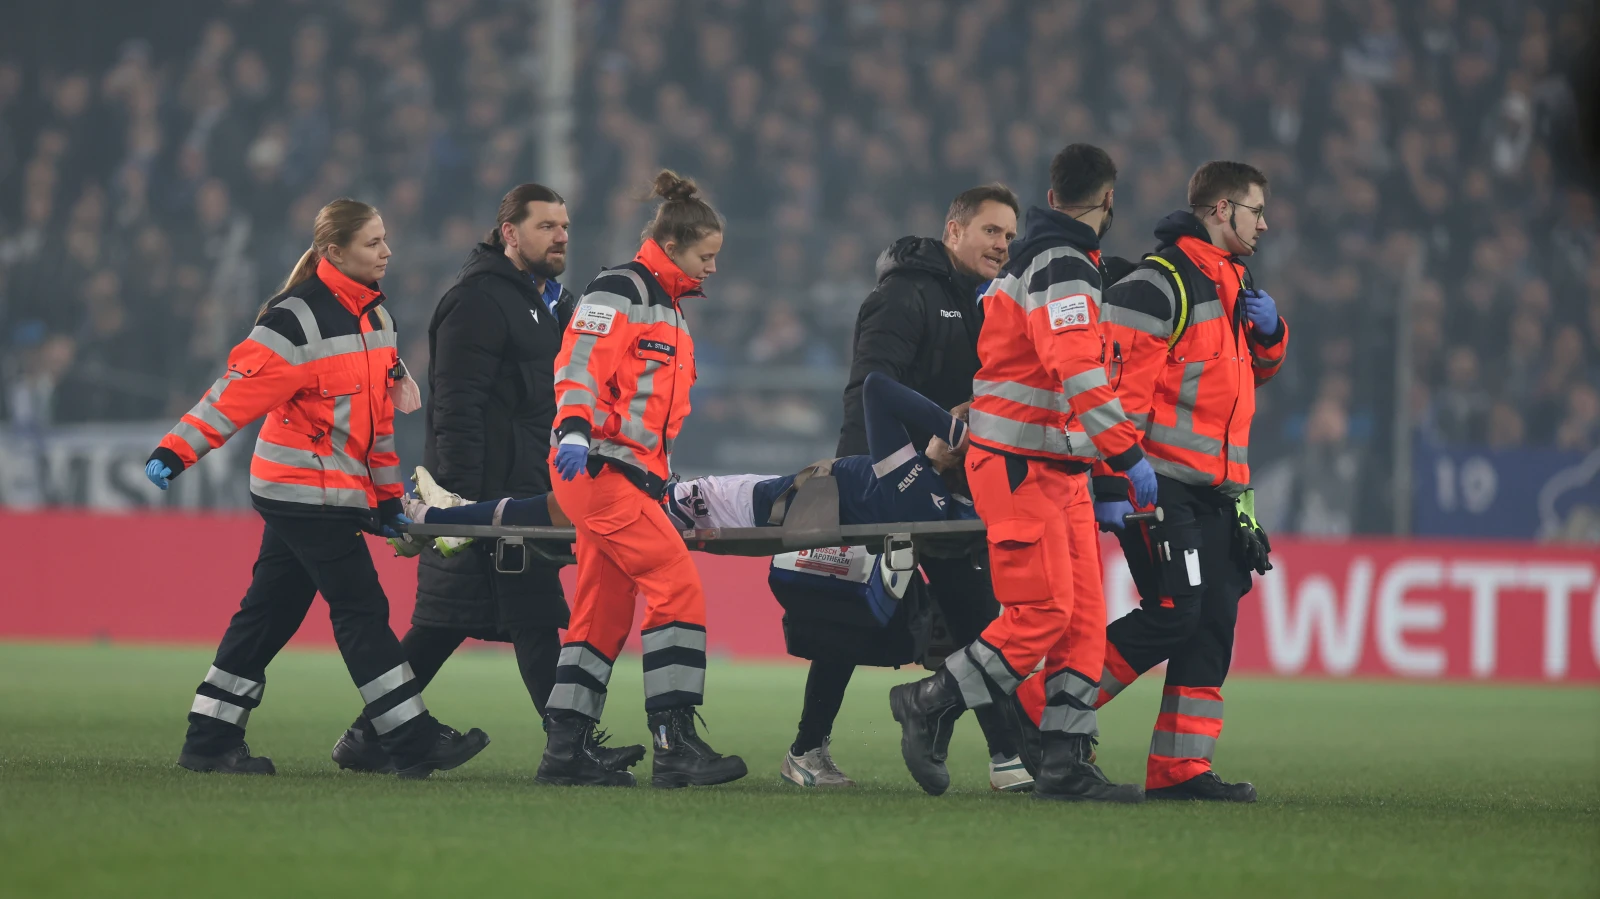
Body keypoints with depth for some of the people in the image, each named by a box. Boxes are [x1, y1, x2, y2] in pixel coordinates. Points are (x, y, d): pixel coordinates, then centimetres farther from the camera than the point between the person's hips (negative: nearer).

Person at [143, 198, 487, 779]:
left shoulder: (374, 316, 14)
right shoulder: (298, 317, -15)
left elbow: (379, 411, 21)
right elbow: (239, 389, -21)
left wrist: (388, 496, 21)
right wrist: (177, 451, -27)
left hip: (342, 493, 9)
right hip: (304, 490, -9)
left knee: (270, 613, 10)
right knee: (361, 610, -9)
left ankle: (210, 741, 14)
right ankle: (415, 745, -8)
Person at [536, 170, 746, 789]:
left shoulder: (667, 308, 23)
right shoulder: (619, 291, -7)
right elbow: (579, 363, -20)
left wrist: (664, 478, 30)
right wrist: (574, 429, -35)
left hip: (631, 476, 10)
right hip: (599, 466, -10)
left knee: (603, 612, 9)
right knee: (678, 587, -16)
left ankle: (566, 749, 11)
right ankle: (675, 747, -20)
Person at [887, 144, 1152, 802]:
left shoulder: (1032, 257, 17)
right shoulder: (1063, 266, -15)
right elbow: (1078, 368, -27)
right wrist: (1126, 452, -29)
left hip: (1058, 472, 10)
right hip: (1021, 468, -10)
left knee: (1084, 618, 4)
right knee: (1043, 612, -11)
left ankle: (1066, 764, 2)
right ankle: (930, 705, 1)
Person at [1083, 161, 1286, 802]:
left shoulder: (1230, 283, 20)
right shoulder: (1159, 283, -11)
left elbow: (1251, 371, 33)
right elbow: (1115, 382, -18)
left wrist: (1267, 333, 10)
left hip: (1214, 492, 9)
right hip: (1160, 482, -9)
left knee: (1213, 625, 4)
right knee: (1174, 615, -16)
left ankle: (1181, 768, 6)